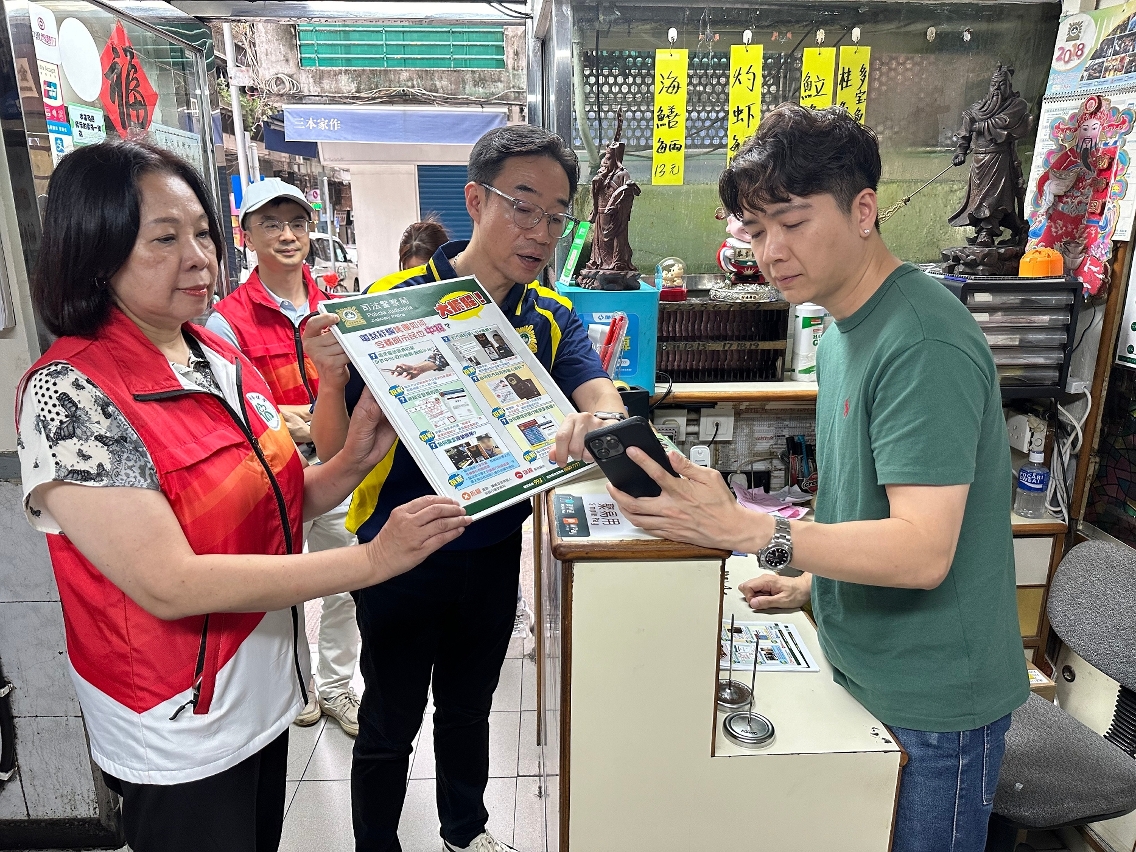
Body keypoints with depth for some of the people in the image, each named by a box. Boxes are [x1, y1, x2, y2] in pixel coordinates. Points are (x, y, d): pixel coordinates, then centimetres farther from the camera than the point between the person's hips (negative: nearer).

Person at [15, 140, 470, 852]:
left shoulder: (222, 357, 1)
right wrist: (372, 559, -29)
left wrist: (354, 461, -14)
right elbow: (170, 585, -26)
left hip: (268, 688, 7)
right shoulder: (69, 392, -21)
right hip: (179, 734, -6)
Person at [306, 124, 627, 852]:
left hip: (493, 552, 4)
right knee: (389, 725, 16)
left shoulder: (553, 318, -2)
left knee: (469, 708, 25)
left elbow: (599, 392, -19)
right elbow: (336, 452, -15)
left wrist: (600, 422, -43)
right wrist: (331, 380, -37)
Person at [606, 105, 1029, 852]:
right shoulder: (844, 330, 6)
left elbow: (922, 551, -29)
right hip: (863, 673, 8)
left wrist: (744, 530, -37)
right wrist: (811, 582, 13)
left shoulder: (923, 344, -24)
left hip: (931, 699, -8)